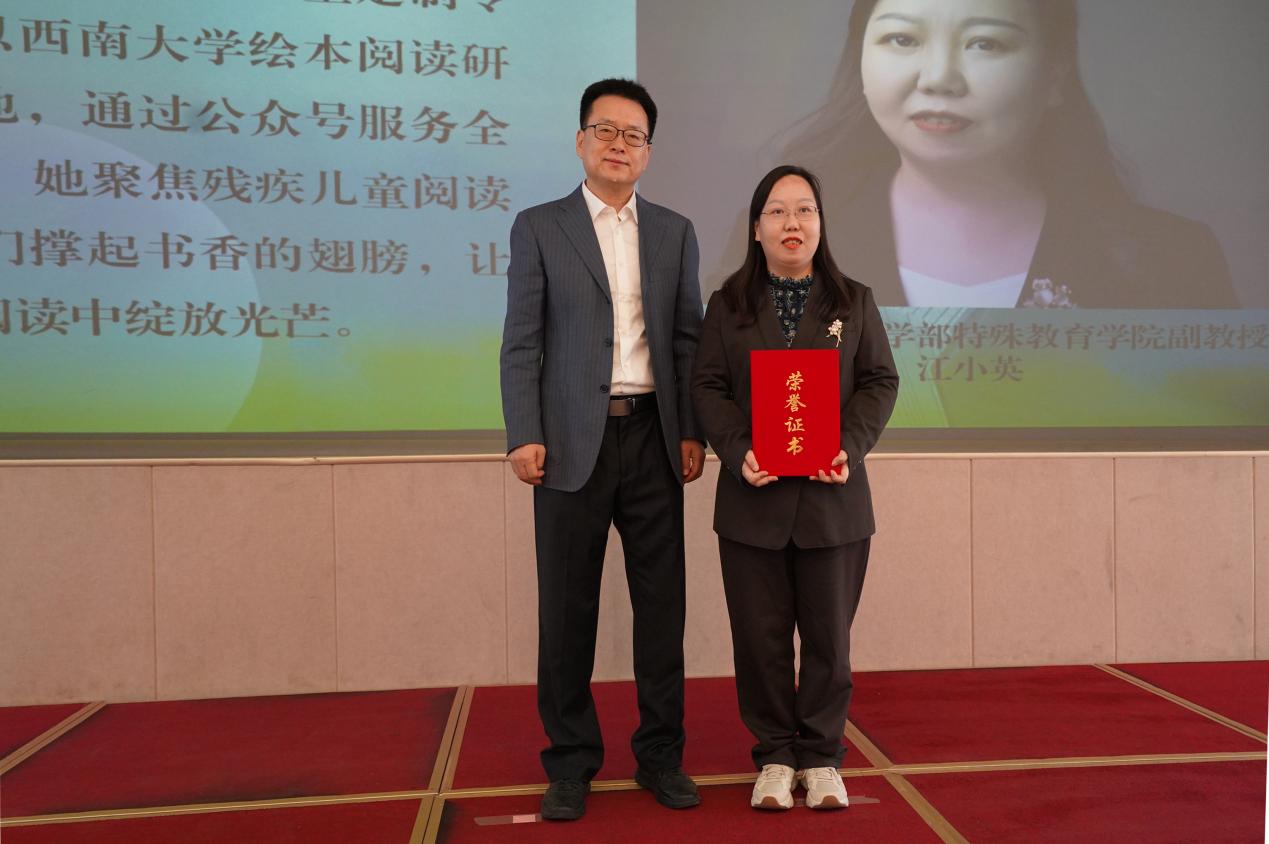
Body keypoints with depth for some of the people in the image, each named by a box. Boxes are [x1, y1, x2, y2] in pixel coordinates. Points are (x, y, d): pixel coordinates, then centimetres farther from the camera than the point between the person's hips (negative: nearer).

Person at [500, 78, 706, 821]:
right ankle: (571, 761, 19)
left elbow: (688, 339, 9)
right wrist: (524, 436, -9)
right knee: (568, 609, 5)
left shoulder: (675, 232, 12)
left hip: (653, 437, 2)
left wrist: (692, 431, 1)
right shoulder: (539, 227, 4)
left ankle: (662, 754, 22)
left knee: (662, 604, 7)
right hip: (573, 441, -2)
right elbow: (522, 342, -1)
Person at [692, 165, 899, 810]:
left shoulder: (854, 301, 9)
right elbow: (708, 386, 2)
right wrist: (739, 452, -14)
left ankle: (821, 756, 22)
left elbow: (880, 382, 6)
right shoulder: (727, 304, 7)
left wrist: (850, 448, -10)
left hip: (833, 498, 1)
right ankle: (774, 755, 21)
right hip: (753, 497, 0)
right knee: (761, 636, 5)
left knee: (828, 635, 6)